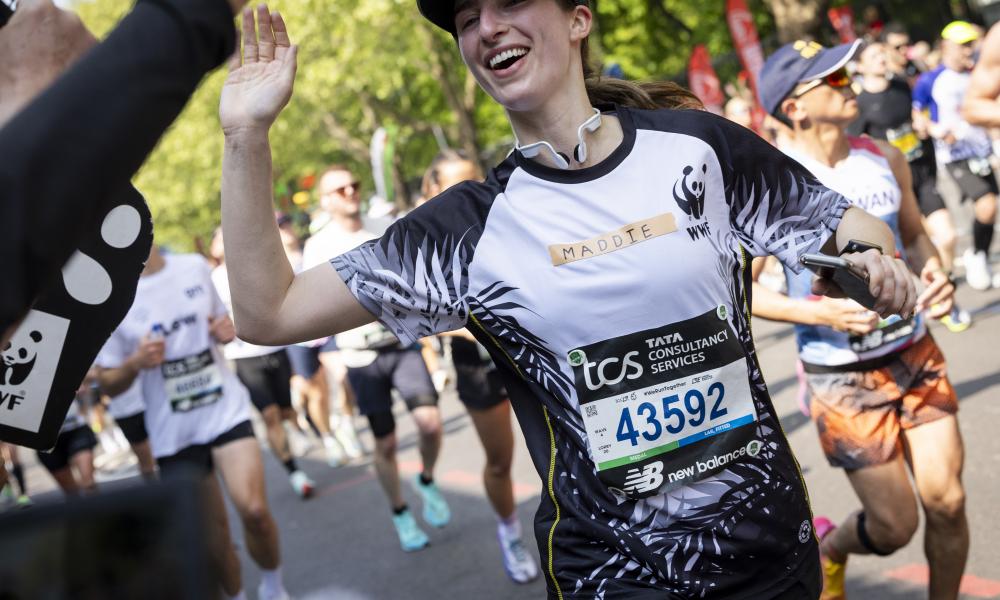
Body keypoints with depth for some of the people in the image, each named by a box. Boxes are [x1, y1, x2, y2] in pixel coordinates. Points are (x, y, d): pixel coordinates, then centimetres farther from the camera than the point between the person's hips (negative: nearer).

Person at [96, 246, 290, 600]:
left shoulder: (195, 267, 0)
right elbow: (109, 385, -1)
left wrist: (227, 329, -5)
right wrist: (135, 363, -22)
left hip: (226, 411, 1)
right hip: (173, 434, -1)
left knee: (254, 510, -18)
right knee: (212, 535, 7)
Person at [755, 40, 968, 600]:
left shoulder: (886, 159, 0)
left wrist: (935, 275, -6)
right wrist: (819, 313, -25)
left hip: (916, 353, 4)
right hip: (842, 375, -4)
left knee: (947, 501, -1)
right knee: (895, 525, 2)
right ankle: (828, 547, 37)